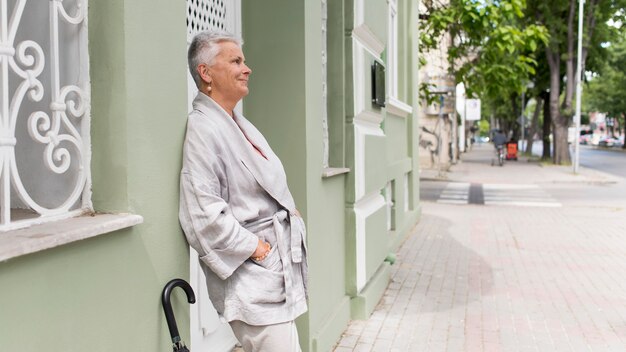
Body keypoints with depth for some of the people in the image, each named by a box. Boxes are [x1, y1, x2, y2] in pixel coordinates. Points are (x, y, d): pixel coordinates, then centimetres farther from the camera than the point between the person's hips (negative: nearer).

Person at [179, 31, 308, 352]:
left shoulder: (241, 124, 15)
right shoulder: (202, 130, -14)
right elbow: (204, 214, -22)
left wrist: (289, 210, 7)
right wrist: (256, 248, -16)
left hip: (279, 270, 9)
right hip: (252, 280, -9)